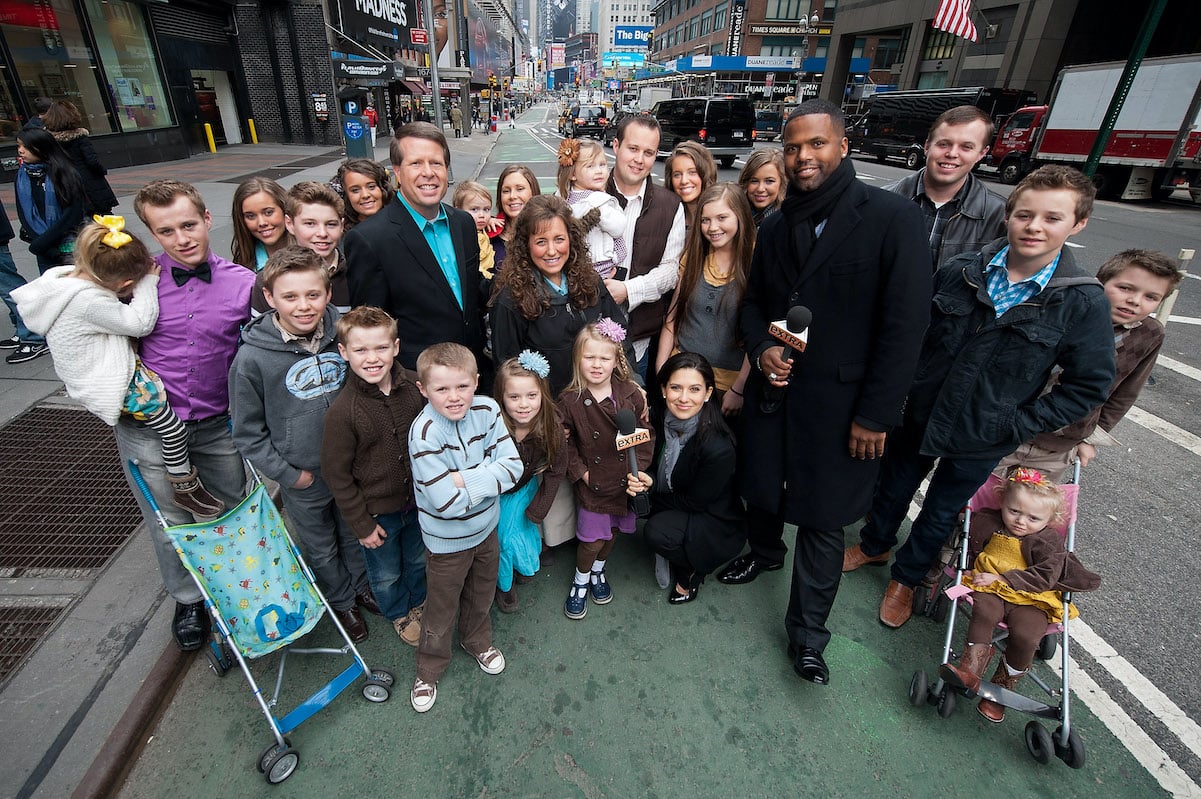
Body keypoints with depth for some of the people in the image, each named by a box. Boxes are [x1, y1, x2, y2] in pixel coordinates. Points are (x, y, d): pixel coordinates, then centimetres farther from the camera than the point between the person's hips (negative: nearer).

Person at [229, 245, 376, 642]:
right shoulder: (253, 358, -19)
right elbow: (248, 432, -8)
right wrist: (287, 474, -10)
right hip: (303, 479, -2)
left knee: (356, 535, 24)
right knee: (321, 550, 20)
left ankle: (362, 584, 51)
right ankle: (341, 601, 45)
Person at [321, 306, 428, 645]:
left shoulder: (414, 386, -14)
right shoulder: (342, 411, -24)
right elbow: (336, 475, -14)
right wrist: (361, 525, -9)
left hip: (418, 499, 3)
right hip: (377, 511, -3)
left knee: (419, 559, 26)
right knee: (386, 574, 21)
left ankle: (419, 602, 56)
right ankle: (400, 614, 51)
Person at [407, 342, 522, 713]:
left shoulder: (487, 409, -16)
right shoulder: (425, 433, -30)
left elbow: (512, 466, -19)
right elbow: (447, 502, -32)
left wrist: (466, 480, -28)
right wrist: (486, 479, -22)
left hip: (487, 528, 5)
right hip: (447, 540, -4)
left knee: (481, 594, 28)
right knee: (442, 608, 18)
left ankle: (477, 640, 58)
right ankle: (429, 668, 46)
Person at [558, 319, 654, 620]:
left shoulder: (630, 394, -8)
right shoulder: (570, 400, -13)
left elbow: (646, 432, 0)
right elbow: (564, 442, -4)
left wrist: (638, 467, -7)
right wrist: (580, 471, -11)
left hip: (626, 480, 3)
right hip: (593, 482, -3)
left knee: (613, 531, 19)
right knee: (592, 537, 6)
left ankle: (597, 571, 47)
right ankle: (580, 581, 34)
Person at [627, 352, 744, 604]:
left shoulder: (719, 448, -31)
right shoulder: (662, 420, -14)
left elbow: (695, 502, -20)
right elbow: (655, 467, 0)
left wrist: (651, 487, -17)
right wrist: (642, 481, -22)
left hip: (715, 524, -7)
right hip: (674, 505, 7)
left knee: (657, 533, -29)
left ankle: (692, 571, 4)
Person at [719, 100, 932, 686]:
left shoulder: (892, 218, -10)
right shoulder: (775, 227, 7)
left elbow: (905, 323, -12)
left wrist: (875, 414, -13)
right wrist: (761, 349, -7)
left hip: (839, 401, -4)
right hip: (772, 389, 5)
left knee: (821, 517, 7)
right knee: (761, 489, 17)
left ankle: (807, 629, 27)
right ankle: (765, 552, 50)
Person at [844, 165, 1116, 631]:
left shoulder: (1085, 303, -14)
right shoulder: (960, 272, -10)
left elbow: (1089, 386, -7)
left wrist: (1018, 425, -13)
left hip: (981, 440, -1)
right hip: (919, 416, 2)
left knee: (939, 515, 18)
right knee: (893, 489, 21)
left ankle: (905, 576, 44)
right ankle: (874, 545, 50)